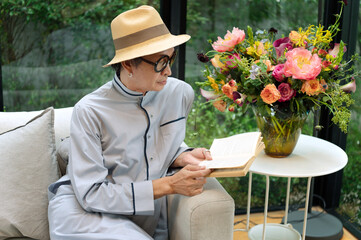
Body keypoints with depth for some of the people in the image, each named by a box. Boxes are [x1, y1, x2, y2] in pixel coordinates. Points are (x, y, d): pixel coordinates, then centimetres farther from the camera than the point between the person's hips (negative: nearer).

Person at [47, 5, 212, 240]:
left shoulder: (181, 93, -4)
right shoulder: (89, 112, -18)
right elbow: (90, 194, -18)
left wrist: (183, 157, -9)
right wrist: (169, 185, -24)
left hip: (148, 214, 4)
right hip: (86, 210, -4)